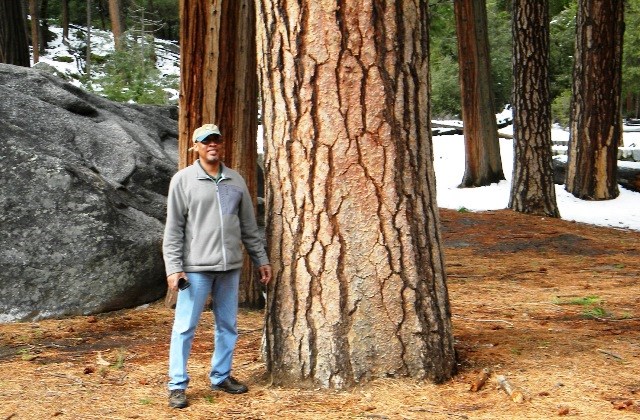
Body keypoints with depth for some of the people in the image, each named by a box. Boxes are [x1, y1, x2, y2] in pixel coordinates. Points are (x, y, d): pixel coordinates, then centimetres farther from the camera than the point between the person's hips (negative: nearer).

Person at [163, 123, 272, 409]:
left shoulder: (235, 181, 11)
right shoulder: (183, 180, -2)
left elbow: (249, 225, 16)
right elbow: (173, 228, -5)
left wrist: (261, 259, 14)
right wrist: (173, 267, -12)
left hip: (230, 267, 5)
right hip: (196, 267, -5)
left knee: (228, 326, 11)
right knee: (185, 327, -1)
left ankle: (221, 377, 25)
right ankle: (177, 385, 7)